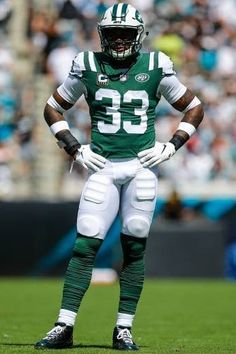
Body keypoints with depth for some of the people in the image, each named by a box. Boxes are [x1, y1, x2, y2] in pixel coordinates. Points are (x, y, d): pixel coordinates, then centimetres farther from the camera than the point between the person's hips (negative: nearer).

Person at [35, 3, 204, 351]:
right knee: (85, 245, -6)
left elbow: (194, 108, 13)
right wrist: (74, 148, 4)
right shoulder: (87, 67, 3)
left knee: (134, 247, 1)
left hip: (142, 166, 0)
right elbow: (53, 109, 15)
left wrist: (171, 146, 2)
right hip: (103, 168, 0)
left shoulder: (155, 67, 3)